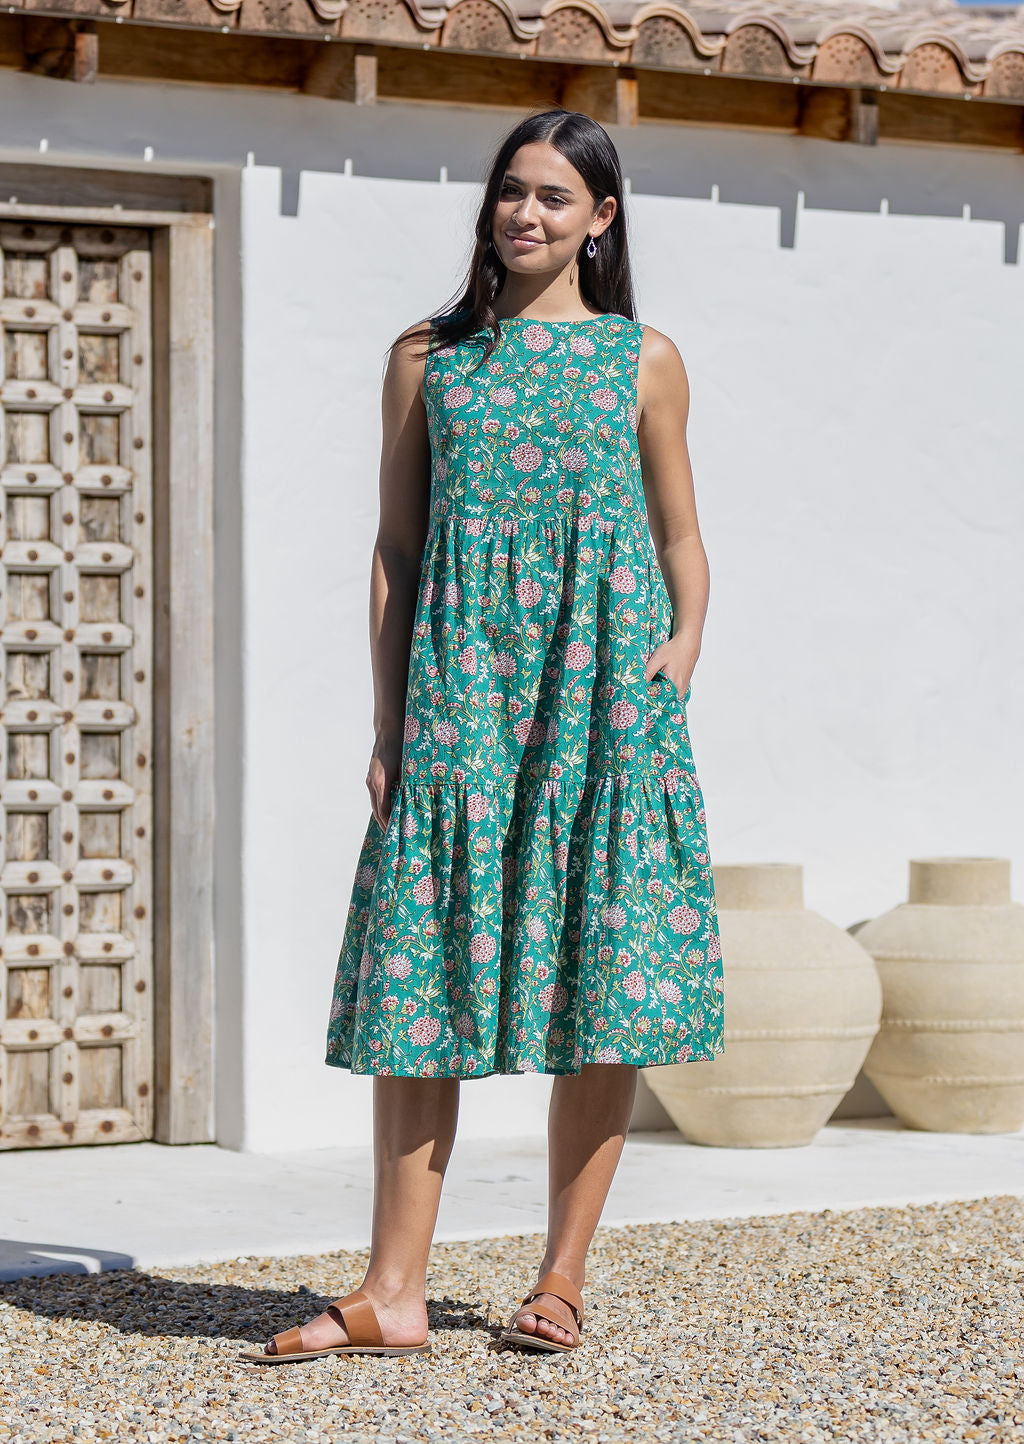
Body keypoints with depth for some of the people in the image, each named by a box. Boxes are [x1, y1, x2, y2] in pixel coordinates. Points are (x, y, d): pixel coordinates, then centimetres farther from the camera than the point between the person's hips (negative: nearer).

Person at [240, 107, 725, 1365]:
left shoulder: (643, 361, 9)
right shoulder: (428, 357, 10)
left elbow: (682, 538, 13)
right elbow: (394, 547, 9)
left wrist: (684, 646, -6)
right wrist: (387, 719, 3)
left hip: (602, 693, 0)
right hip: (461, 686, 0)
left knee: (603, 969, 0)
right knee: (425, 976, -4)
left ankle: (563, 1274, 10)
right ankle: (394, 1292, -2)